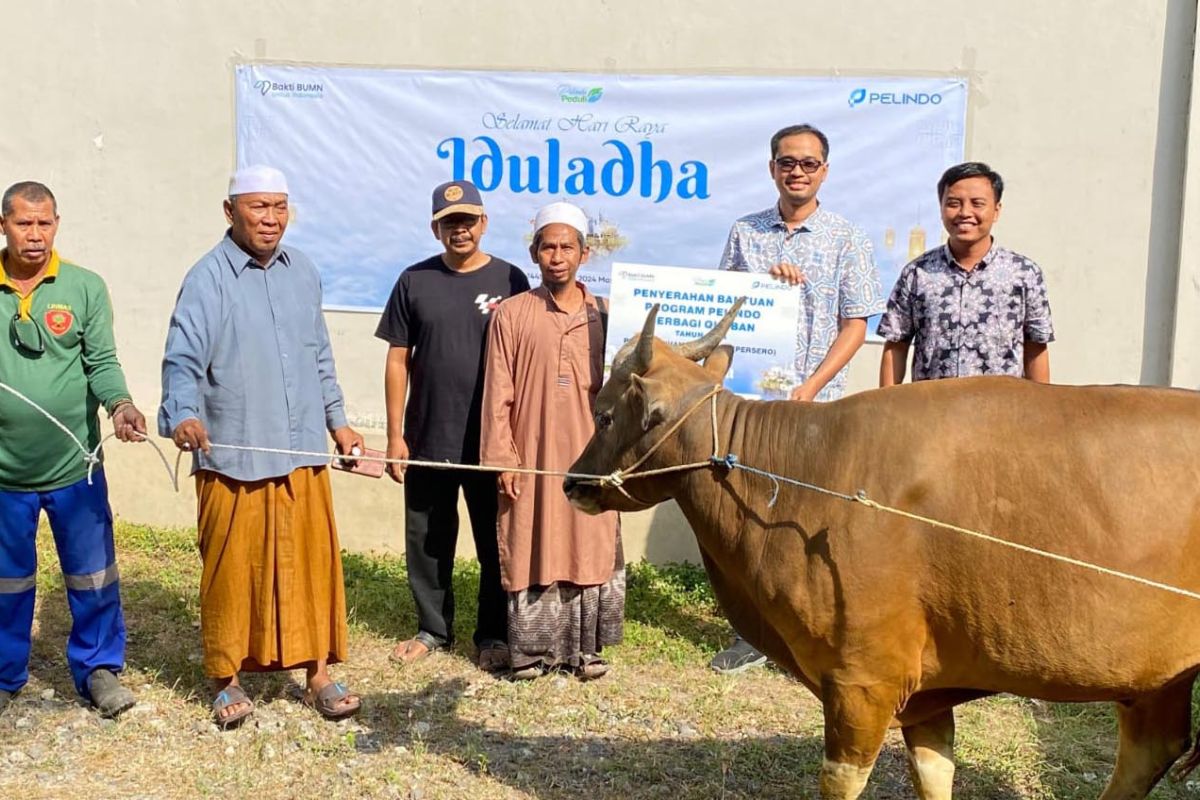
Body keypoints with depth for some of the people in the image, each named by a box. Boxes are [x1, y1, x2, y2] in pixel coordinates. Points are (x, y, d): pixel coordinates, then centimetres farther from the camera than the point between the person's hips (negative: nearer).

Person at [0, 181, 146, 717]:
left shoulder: (86, 287, -3)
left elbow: (101, 363, -9)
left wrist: (119, 405, -26)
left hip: (74, 465, -1)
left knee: (91, 576, 9)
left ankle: (98, 668, 26)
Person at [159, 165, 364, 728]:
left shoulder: (302, 272, 10)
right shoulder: (209, 278, -9)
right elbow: (183, 359, -19)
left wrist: (337, 421, 20)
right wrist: (183, 413, -37)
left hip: (302, 453, 5)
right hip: (233, 457, -4)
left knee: (313, 561, 7)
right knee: (231, 569, 5)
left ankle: (318, 673, 20)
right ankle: (226, 679, 23)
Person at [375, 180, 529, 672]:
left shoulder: (509, 280, 0)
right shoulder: (415, 281, 3)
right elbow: (398, 359, 5)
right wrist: (395, 434, 1)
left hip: (492, 442, -1)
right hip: (427, 439, 2)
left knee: (496, 542, 7)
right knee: (427, 540, 11)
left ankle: (494, 635, 23)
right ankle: (432, 628, 28)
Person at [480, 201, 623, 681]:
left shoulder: (604, 316, 6)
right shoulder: (511, 314, 1)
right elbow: (497, 394, 0)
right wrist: (502, 459, -5)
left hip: (589, 458, 2)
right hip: (531, 459, -1)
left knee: (591, 551, 6)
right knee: (531, 551, 4)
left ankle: (585, 647, 20)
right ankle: (533, 649, 16)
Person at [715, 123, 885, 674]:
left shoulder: (847, 240, 2)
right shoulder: (745, 233, 9)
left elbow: (854, 326, -1)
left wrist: (808, 390, -11)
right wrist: (766, 281, -8)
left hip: (815, 404, -3)